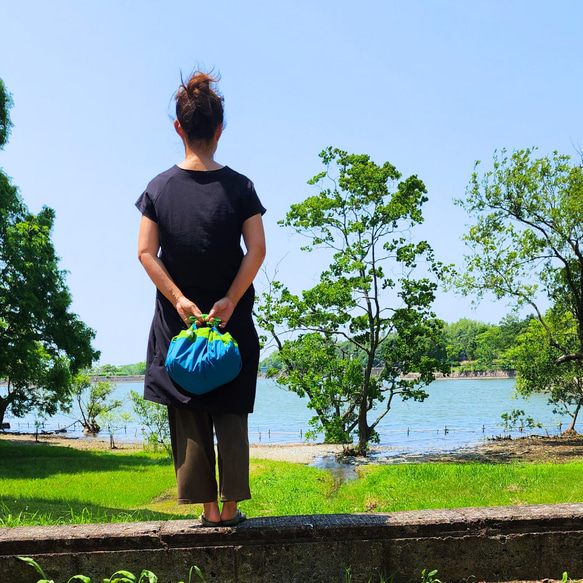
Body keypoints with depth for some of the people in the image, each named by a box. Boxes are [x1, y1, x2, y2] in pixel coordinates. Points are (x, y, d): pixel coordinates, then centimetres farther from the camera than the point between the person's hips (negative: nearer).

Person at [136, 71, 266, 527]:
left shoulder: (159, 187, -1)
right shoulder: (239, 186, -4)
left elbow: (146, 253, -7)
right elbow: (257, 250, -11)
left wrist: (179, 299, -7)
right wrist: (230, 300, -8)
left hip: (178, 318, 1)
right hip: (233, 319, 0)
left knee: (189, 418, 8)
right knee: (230, 416, 9)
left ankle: (208, 507, 11)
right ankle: (230, 507, 11)